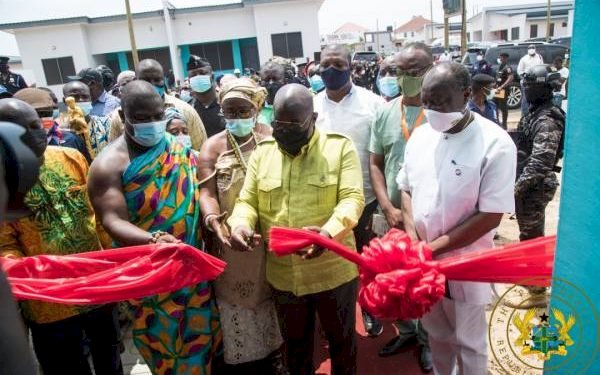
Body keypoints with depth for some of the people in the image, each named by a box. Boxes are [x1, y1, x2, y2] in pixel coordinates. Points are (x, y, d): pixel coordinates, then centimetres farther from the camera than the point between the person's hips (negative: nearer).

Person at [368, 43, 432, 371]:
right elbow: (375, 164, 5)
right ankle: (406, 330, 42)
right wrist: (388, 208, -6)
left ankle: (428, 339, 38)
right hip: (394, 215, 3)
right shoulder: (385, 113, 1)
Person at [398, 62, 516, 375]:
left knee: (468, 341, 17)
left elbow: (490, 217, -17)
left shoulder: (495, 144, -17)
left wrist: (433, 247, -18)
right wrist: (412, 238, -7)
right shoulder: (420, 134, -1)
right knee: (437, 332, 24)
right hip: (423, 260, 5)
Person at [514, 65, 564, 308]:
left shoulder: (547, 121, -21)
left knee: (531, 237, 0)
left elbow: (540, 163, -26)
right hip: (528, 185, 10)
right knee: (528, 233, 21)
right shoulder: (536, 113, 10)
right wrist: (517, 182, 18)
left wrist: (517, 187, -23)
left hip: (534, 187, -10)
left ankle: (538, 292, 13)